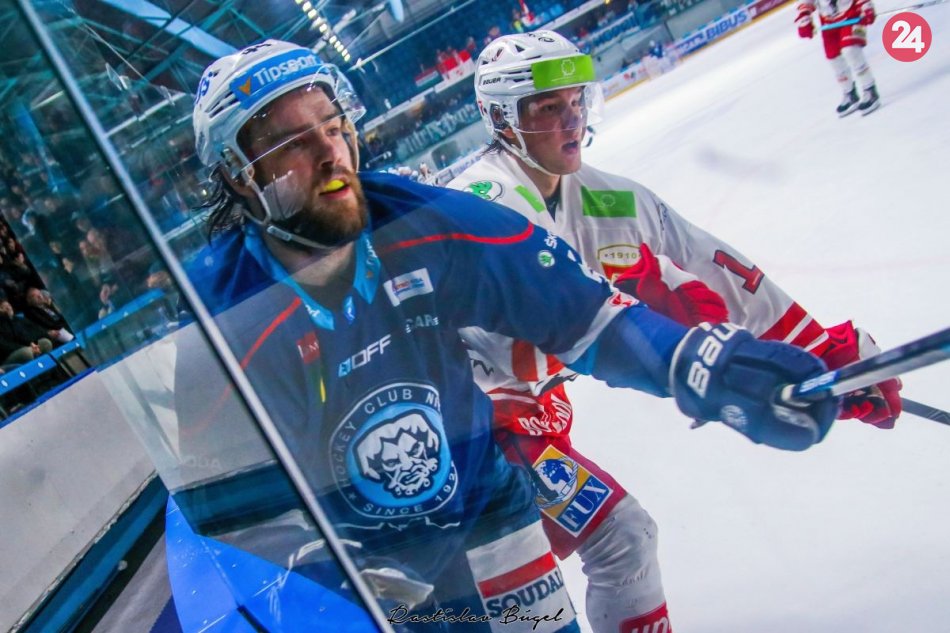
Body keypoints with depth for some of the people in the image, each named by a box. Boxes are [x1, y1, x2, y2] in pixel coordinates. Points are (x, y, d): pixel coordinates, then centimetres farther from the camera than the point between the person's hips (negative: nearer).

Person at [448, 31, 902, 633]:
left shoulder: (609, 200, -2)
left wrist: (828, 350, 0)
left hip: (531, 412, 8)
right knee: (620, 539, -12)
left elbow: (717, 272, 0)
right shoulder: (483, 200, -23)